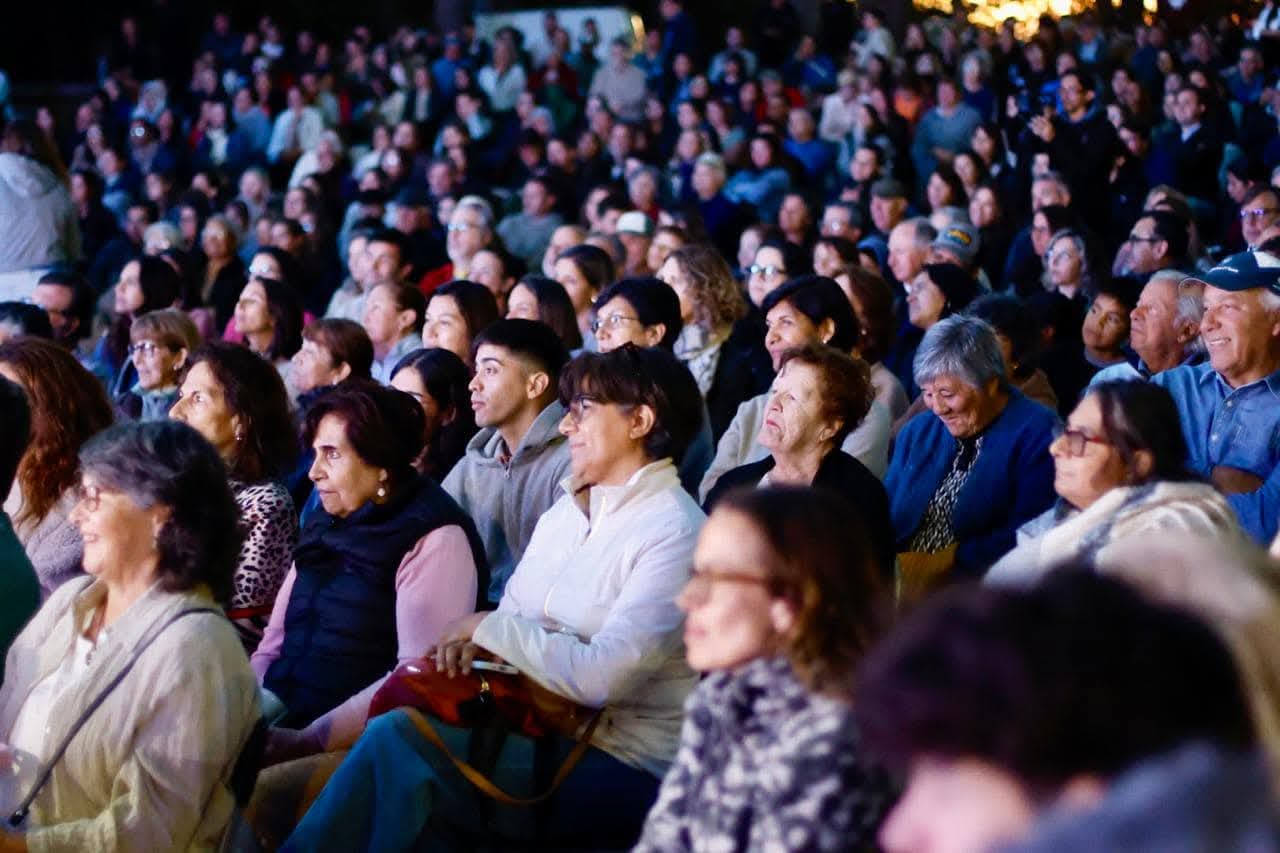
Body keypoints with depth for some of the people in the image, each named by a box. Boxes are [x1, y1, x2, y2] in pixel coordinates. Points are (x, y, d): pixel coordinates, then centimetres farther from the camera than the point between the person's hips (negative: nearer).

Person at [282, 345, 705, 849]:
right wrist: (476, 644, -8)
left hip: (623, 765, -7)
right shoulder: (566, 511, 14)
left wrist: (491, 628, -10)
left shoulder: (675, 532, -13)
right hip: (537, 728, 7)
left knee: (396, 740, -21)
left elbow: (600, 677, -21)